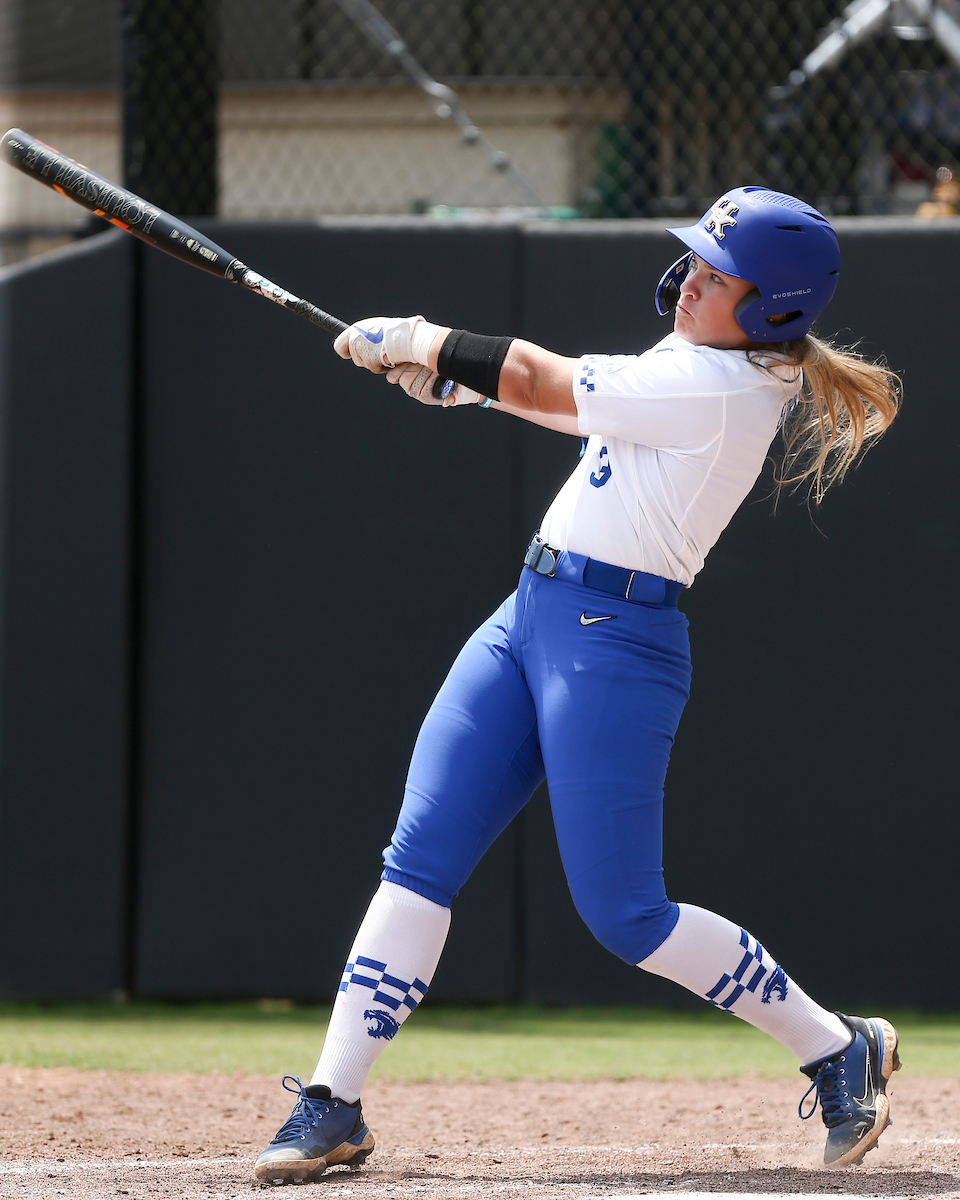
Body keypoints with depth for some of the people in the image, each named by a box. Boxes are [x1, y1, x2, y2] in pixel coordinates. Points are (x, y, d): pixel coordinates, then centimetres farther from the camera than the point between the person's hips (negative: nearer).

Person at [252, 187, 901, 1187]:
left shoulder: (717, 387, -18)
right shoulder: (703, 367, 12)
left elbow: (543, 385, -12)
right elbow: (569, 395, 25)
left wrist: (417, 341, 1)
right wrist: (452, 371, 13)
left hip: (614, 643, -10)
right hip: (531, 615, 10)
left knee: (623, 915, -6)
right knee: (418, 862, 0)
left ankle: (838, 1049, 11)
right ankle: (332, 1106, 0)